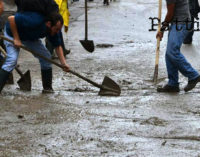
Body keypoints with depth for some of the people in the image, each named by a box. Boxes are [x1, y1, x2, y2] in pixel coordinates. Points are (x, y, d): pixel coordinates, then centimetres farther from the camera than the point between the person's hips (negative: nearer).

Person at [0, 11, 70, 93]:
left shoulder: (53, 30, -18)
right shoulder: (35, 21, -41)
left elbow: (58, 46, -4)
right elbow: (11, 18, -38)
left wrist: (63, 63, -16)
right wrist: (16, 39, -33)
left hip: (31, 37, 7)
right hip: (13, 32, -7)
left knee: (46, 57, 1)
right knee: (12, 59, -25)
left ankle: (47, 87, 11)